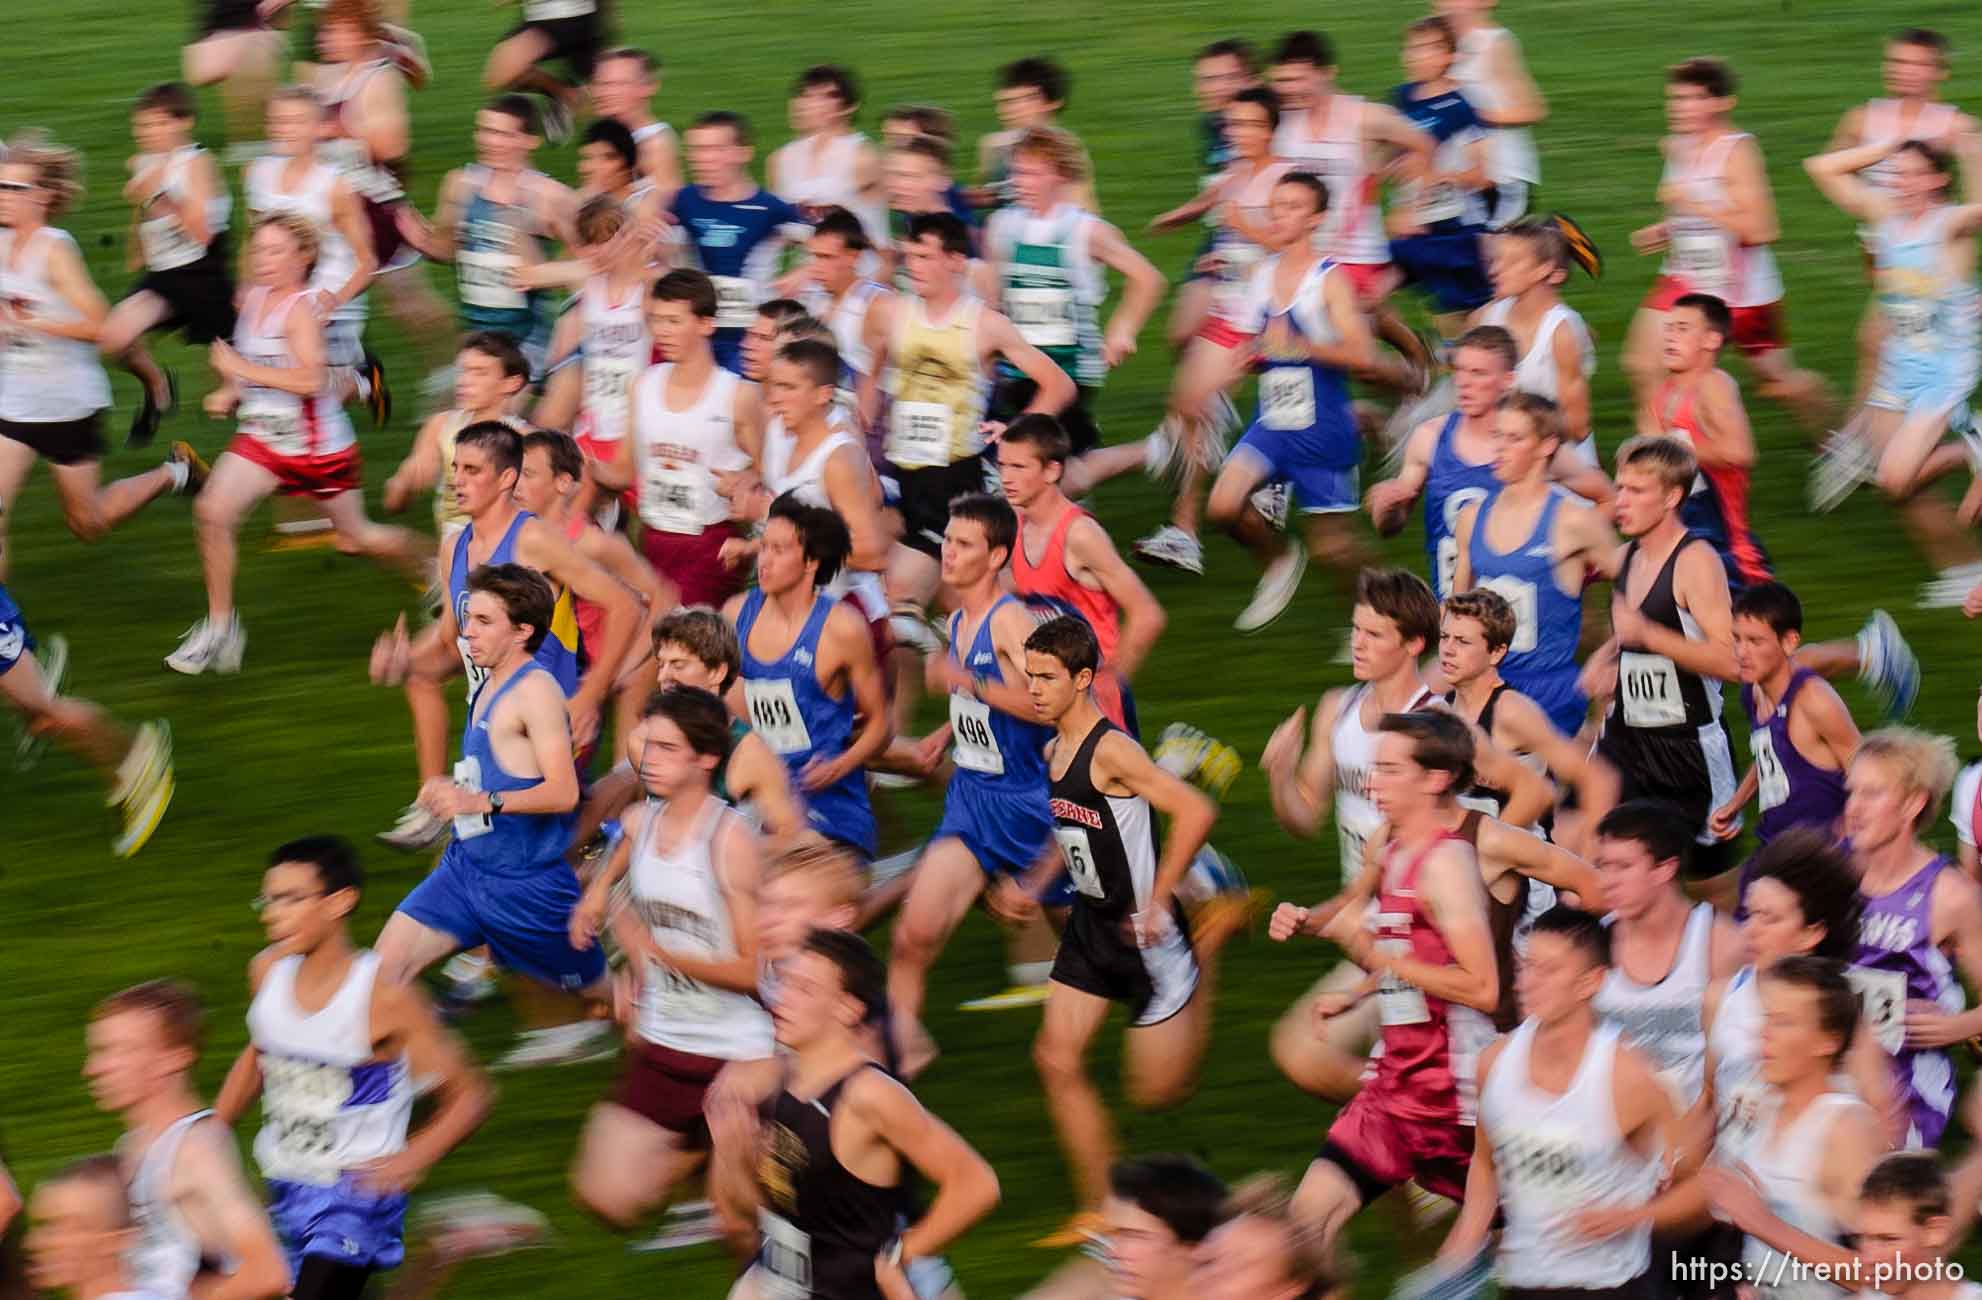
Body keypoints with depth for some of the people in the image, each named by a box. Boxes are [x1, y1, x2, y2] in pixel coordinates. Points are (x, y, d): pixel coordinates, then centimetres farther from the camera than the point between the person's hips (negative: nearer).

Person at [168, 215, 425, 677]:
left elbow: (311, 379, -35)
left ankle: (431, 574, 40)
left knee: (359, 537, 11)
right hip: (262, 439, 6)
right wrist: (230, 392, 2)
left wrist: (240, 369, -31)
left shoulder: (300, 309, -22)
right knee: (212, 512, -13)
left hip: (320, 446, -6)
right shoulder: (252, 299, 2)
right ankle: (220, 627, -2)